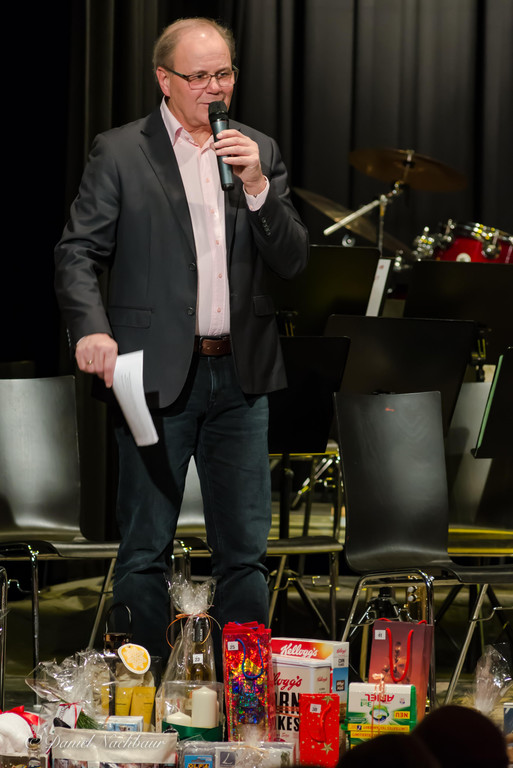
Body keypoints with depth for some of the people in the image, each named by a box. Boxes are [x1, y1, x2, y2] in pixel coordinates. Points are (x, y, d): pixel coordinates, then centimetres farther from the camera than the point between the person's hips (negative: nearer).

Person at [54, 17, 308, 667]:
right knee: (144, 551, 3)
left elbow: (292, 262, 6)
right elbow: (77, 254, -4)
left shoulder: (257, 152, 11)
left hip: (239, 373, 3)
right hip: (156, 373, -3)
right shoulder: (119, 153, 0)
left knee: (245, 549, 7)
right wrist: (91, 328, -22)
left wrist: (257, 186, -9)